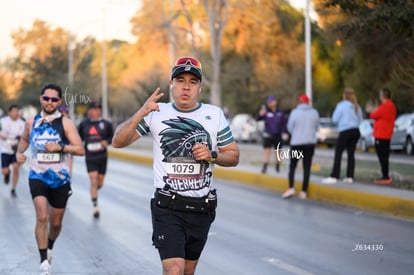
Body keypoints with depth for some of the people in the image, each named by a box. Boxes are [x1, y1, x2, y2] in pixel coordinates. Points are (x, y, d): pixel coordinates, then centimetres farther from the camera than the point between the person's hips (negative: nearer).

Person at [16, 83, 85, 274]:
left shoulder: (65, 124, -6)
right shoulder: (31, 122, 1)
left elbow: (80, 150, -11)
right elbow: (24, 139, 22)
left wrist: (60, 147, -24)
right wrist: (19, 152, 4)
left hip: (60, 179, 0)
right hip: (38, 177, 0)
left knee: (56, 222, 13)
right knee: (42, 217, -19)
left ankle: (49, 247, 45)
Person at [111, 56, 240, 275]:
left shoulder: (215, 115, 4)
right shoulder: (157, 113, -1)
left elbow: (233, 156, 9)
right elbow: (118, 142, -8)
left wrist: (212, 156, -12)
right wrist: (141, 113, -22)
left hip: (202, 208, 3)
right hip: (168, 208, -3)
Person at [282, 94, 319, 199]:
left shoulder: (295, 112, -9)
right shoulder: (314, 112, -1)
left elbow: (290, 127, -2)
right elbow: (316, 127, 6)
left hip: (296, 143, -2)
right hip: (310, 142, 2)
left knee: (292, 166, 7)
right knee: (307, 167, 6)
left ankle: (291, 188, -8)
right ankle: (304, 191, 4)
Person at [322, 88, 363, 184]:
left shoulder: (341, 105, -7)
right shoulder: (357, 107, 9)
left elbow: (335, 119, -6)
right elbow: (360, 120, 14)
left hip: (345, 132, -6)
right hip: (356, 131, 6)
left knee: (338, 154, -5)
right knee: (351, 154, 9)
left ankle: (334, 177, -10)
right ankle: (350, 177, 9)